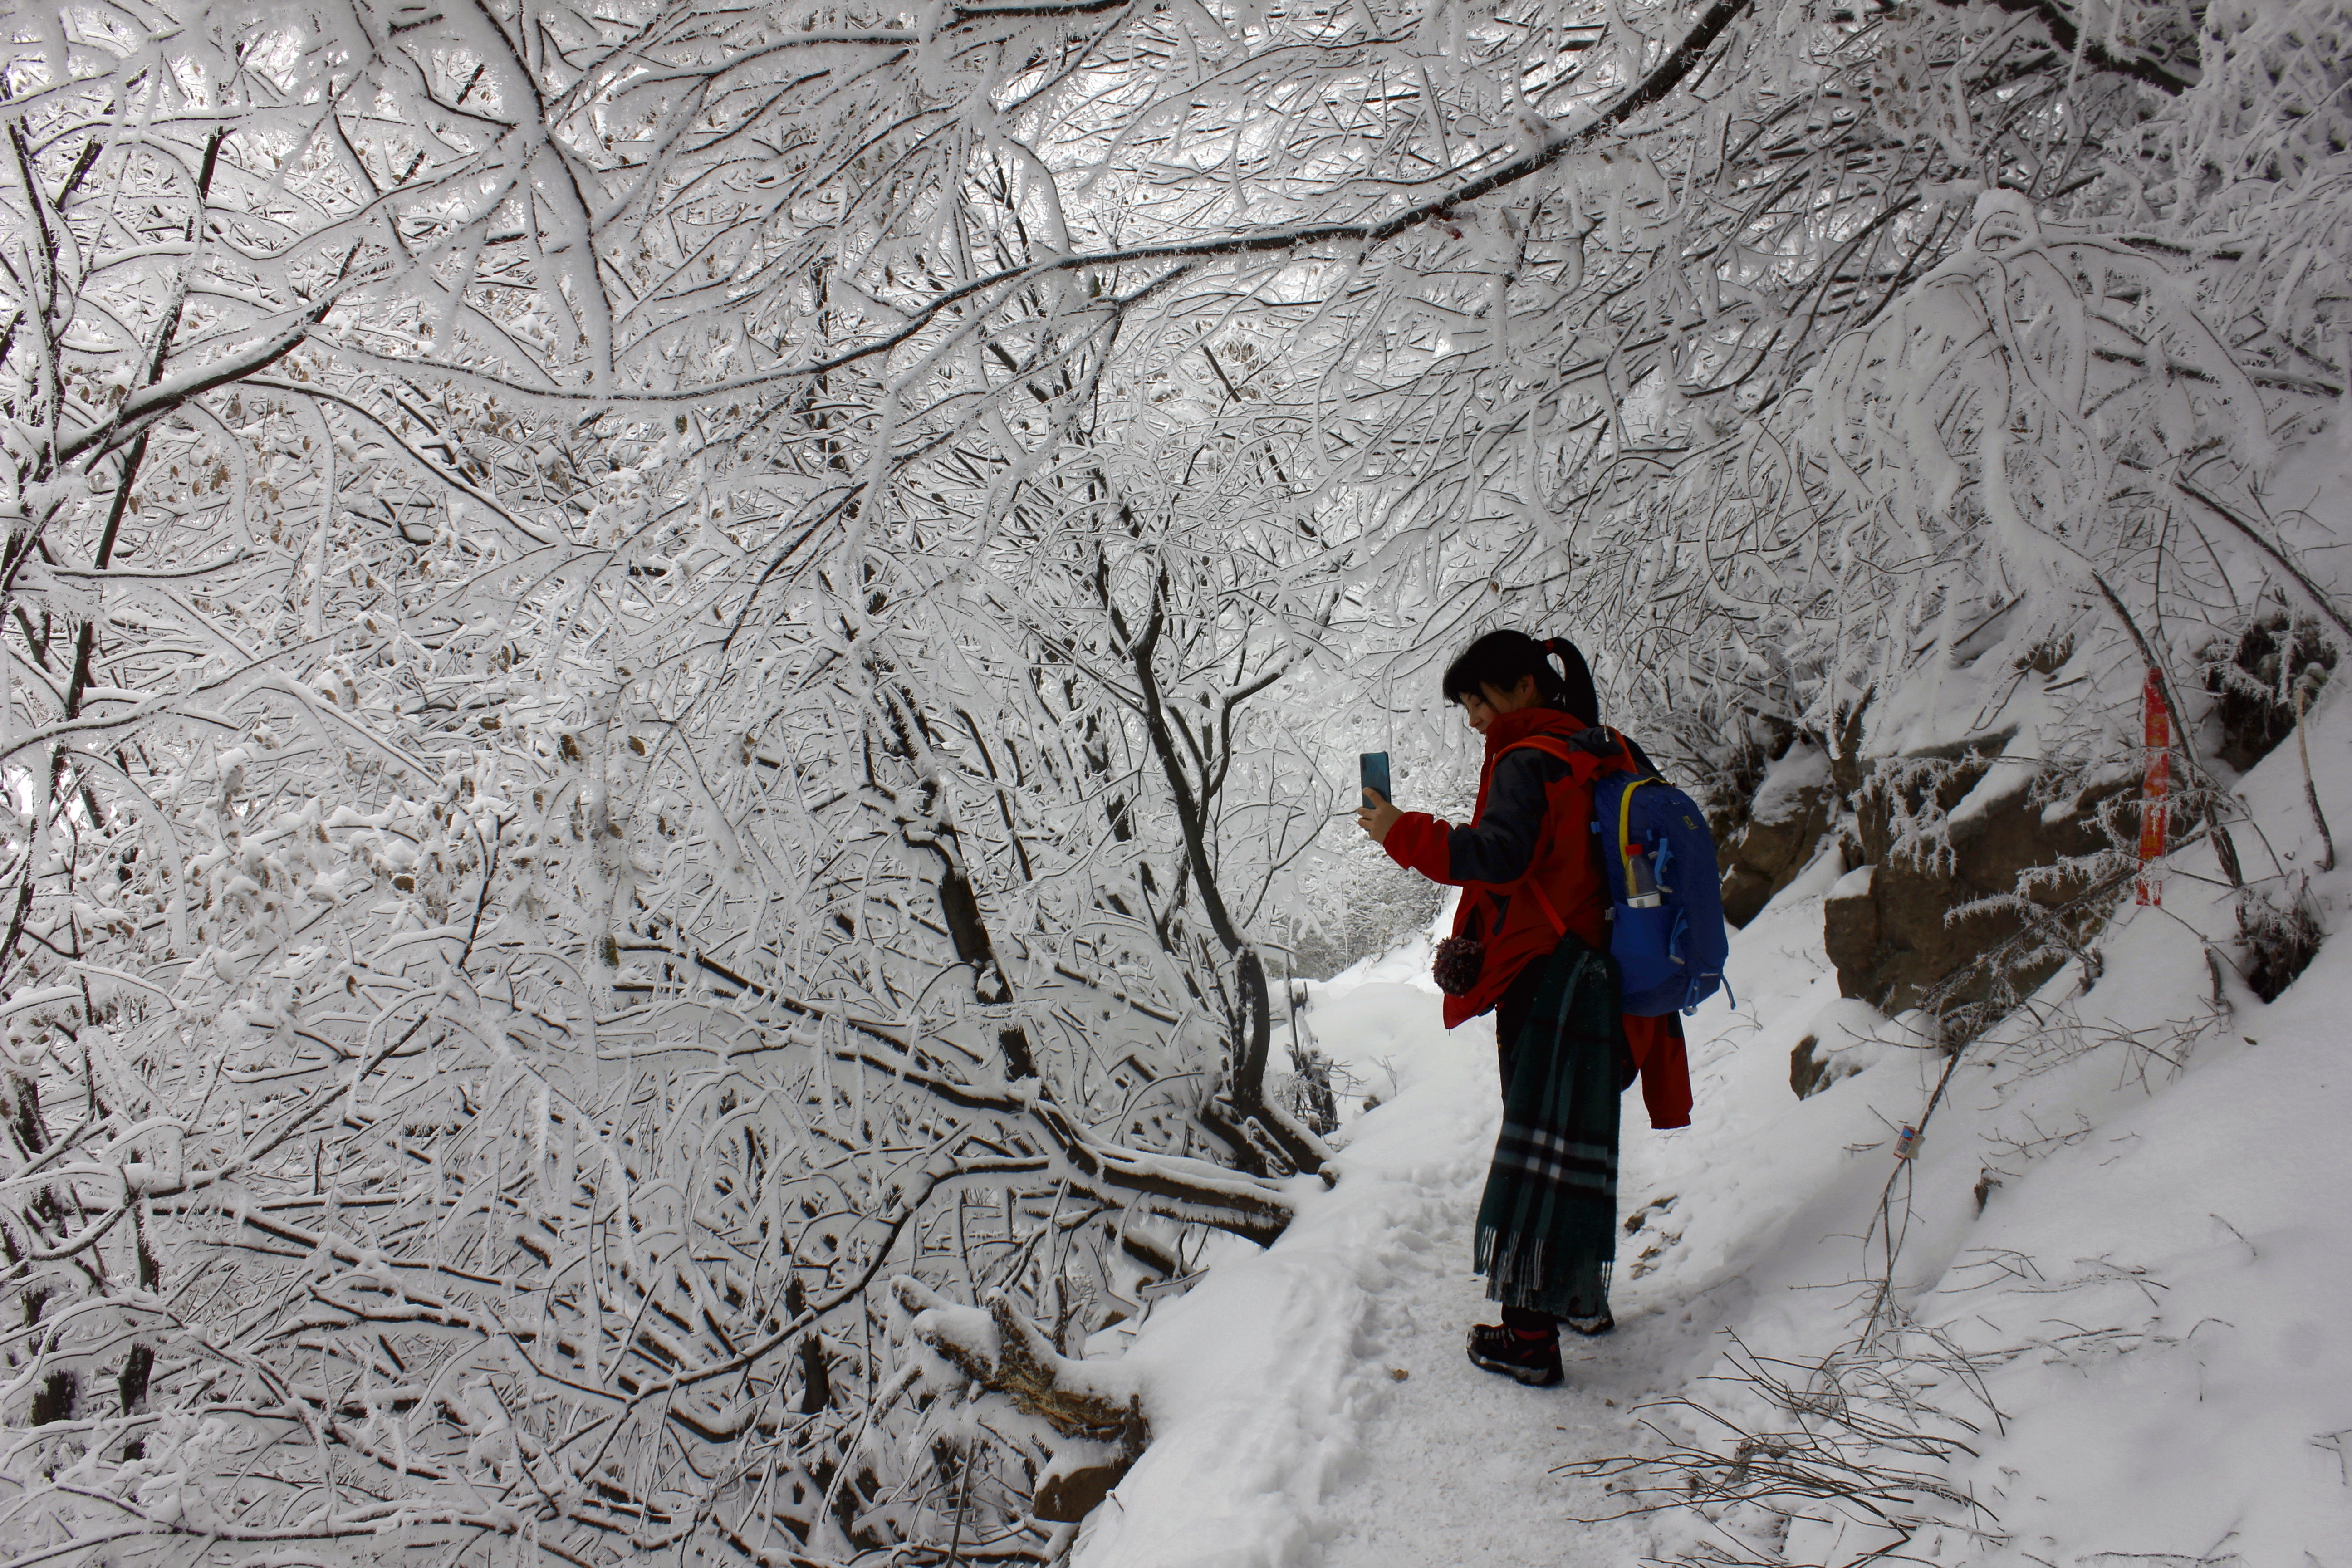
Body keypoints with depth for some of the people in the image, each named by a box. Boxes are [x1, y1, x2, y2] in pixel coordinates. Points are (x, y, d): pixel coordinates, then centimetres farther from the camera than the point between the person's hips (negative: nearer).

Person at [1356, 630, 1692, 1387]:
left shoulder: (1527, 762, -12)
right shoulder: (1613, 757, 13)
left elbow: (1499, 855, -26)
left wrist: (1401, 832, -23)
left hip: (1548, 981, -8)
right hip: (1607, 979, 8)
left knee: (1540, 1141, -7)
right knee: (1582, 1136, 18)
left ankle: (1529, 1333, -5)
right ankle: (1584, 1293, 30)